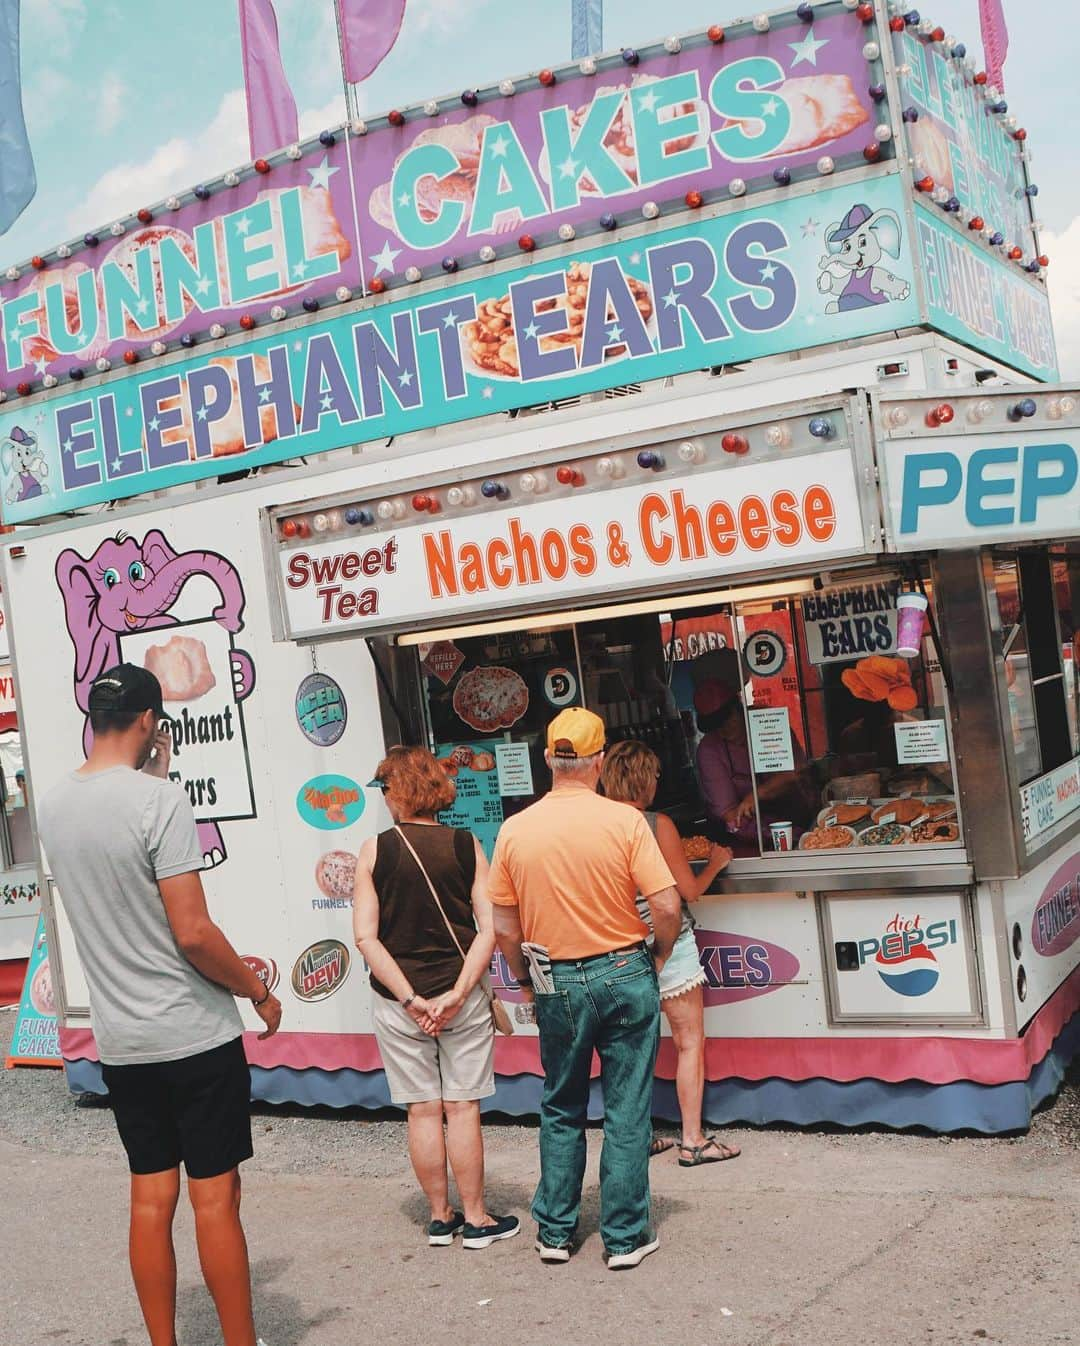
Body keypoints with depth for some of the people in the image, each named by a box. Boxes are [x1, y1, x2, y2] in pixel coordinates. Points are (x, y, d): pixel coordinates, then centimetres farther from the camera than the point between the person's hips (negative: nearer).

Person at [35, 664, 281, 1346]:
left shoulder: (54, 805, 5)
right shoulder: (162, 800, -18)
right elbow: (193, 933, -20)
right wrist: (259, 992, -7)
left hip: (119, 1043, 7)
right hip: (195, 1036, -7)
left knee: (151, 1198, 14)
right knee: (216, 1198, 3)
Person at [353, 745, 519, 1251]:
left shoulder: (374, 851, -6)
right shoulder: (466, 846, -4)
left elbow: (366, 937, -10)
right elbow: (490, 928, -11)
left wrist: (410, 999, -11)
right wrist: (457, 993, -13)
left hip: (398, 1002, 0)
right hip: (463, 999, 0)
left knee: (423, 1111, 11)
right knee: (463, 1109, 9)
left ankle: (440, 1217, 22)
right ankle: (476, 1219, 17)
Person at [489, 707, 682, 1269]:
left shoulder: (514, 830, -6)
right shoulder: (624, 821, -13)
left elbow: (505, 929, 0)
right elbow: (666, 906, -15)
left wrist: (526, 982, 15)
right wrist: (658, 957, 4)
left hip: (556, 984, 2)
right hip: (624, 976, -2)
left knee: (561, 1111, 17)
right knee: (627, 1111, 8)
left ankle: (554, 1232, 24)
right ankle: (625, 1237, 15)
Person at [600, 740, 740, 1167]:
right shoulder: (658, 825, -15)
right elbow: (690, 891, -9)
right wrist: (716, 861, 9)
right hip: (668, 945, -5)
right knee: (690, 1042, 7)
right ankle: (693, 1140, 11)